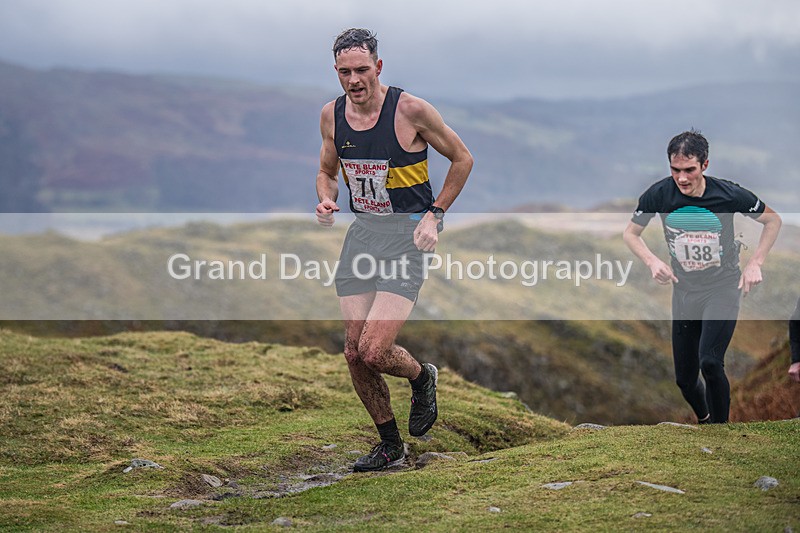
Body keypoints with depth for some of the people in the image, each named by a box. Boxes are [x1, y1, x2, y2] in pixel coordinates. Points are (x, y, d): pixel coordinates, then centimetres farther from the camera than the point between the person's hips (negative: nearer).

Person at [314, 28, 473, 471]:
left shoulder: (411, 110, -12)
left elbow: (462, 159, 0)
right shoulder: (332, 115, 3)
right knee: (354, 353, 2)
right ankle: (389, 445, 21)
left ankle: (422, 377, 19)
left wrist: (435, 214, -5)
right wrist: (326, 201, -2)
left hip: (407, 233, -5)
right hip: (361, 232, 5)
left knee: (374, 352, -16)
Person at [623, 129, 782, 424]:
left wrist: (755, 263, -8)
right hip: (684, 292, 3)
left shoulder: (729, 194, -16)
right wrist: (652, 261, -13)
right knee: (685, 378, 8)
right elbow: (630, 233, 5)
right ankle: (704, 418, 40)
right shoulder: (659, 194, -11)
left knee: (709, 362, -25)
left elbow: (773, 220, 1)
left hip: (723, 288, -3)